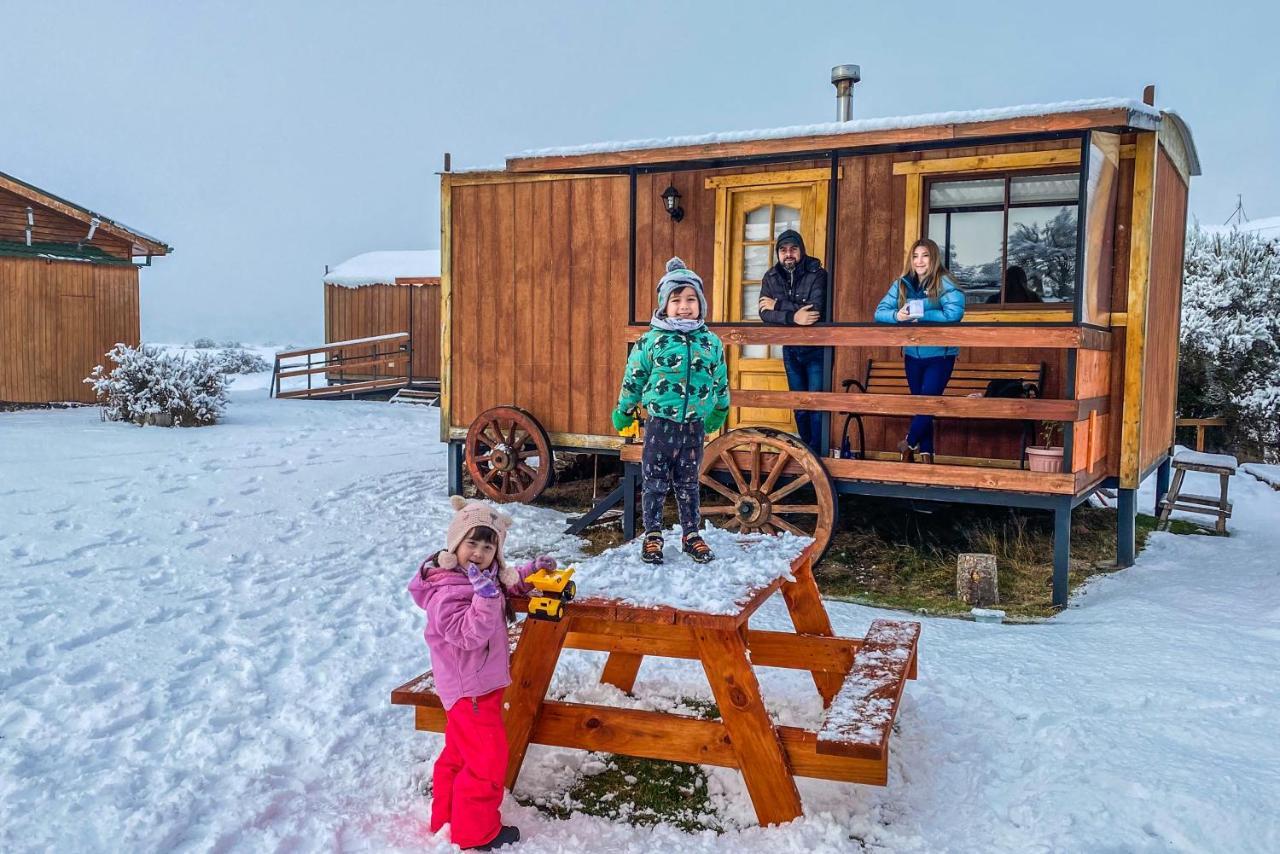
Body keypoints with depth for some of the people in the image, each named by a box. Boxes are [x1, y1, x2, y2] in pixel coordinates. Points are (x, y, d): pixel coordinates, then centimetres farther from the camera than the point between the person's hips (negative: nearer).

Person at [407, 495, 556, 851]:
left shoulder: (482, 577, 2)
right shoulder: (446, 591, -27)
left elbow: (508, 583, 23)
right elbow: (470, 634, -34)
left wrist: (532, 571, 9)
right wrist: (485, 595, -43)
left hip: (479, 684, 10)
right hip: (469, 689, -10)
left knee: (460, 752, 22)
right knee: (488, 759, -1)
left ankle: (446, 818, 38)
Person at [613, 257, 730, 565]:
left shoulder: (711, 342, 2)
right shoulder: (651, 341, -6)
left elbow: (720, 381, 16)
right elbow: (632, 378, 4)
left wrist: (719, 413, 25)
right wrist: (624, 412, 12)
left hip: (694, 426, 2)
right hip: (660, 424, -2)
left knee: (688, 483, 13)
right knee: (654, 482, 6)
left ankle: (692, 534, 25)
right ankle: (652, 536, 19)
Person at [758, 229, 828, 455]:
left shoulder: (817, 274, -15)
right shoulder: (771, 277, -2)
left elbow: (816, 310, -29)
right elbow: (765, 314, -14)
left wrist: (778, 305, -22)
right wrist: (792, 317, -31)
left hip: (816, 349, -4)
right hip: (790, 349, 5)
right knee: (798, 404, 13)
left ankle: (816, 453, 3)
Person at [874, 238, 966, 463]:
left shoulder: (943, 283, -12)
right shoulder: (901, 284, 2)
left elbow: (955, 313, -26)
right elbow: (879, 312, -3)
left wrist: (920, 316, -25)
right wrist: (896, 315, -25)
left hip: (940, 355, -4)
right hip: (913, 355, 5)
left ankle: (911, 442, 17)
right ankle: (925, 453, 21)